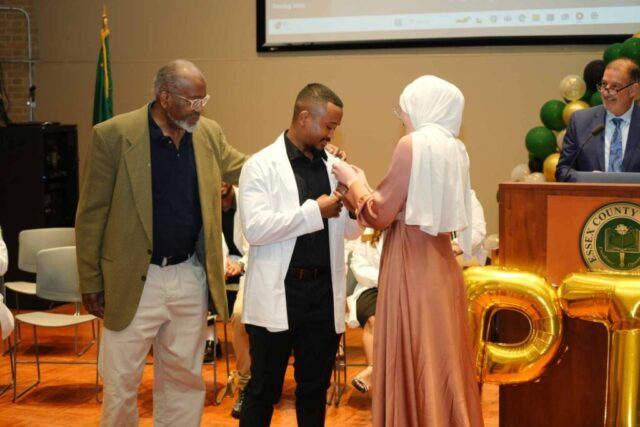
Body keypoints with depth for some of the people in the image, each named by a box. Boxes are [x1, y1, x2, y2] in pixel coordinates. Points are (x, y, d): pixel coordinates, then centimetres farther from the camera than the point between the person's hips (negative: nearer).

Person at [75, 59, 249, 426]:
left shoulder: (210, 133, 3)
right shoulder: (114, 135, -11)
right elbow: (91, 214, -6)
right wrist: (91, 282, -5)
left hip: (190, 278, 4)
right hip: (134, 281, -4)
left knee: (185, 379, 16)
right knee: (121, 382, 7)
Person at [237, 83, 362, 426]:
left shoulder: (333, 165, 10)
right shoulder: (261, 165, -6)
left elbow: (350, 230, 13)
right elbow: (254, 228, -18)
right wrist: (314, 211, -17)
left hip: (324, 294, 5)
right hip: (277, 295, -4)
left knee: (315, 387, 15)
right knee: (264, 389, 7)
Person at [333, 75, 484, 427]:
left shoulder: (413, 144, -12)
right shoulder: (454, 148, 11)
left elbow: (380, 213, -9)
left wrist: (354, 182, 7)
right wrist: (362, 184, 22)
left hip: (412, 265, -8)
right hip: (439, 262, 8)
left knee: (412, 362, 1)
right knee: (440, 358, 14)